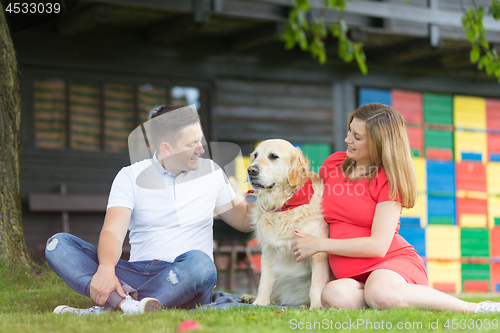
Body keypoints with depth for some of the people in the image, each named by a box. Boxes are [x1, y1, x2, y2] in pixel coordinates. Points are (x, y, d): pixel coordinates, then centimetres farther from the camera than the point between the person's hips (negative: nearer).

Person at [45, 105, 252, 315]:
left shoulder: (210, 173, 12)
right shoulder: (131, 177, 4)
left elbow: (243, 220, 23)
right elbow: (112, 232, -10)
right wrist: (105, 268, -31)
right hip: (136, 274, 0)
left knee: (199, 263, -38)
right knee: (58, 244, -18)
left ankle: (108, 307, -37)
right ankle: (125, 301, -43)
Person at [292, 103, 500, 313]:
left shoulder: (388, 180, -5)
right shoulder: (333, 163, 12)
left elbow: (379, 245, -13)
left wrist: (320, 245, -11)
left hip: (394, 261, -3)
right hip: (353, 276, 4)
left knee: (380, 293, -42)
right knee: (333, 295, -36)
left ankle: (472, 308, -23)